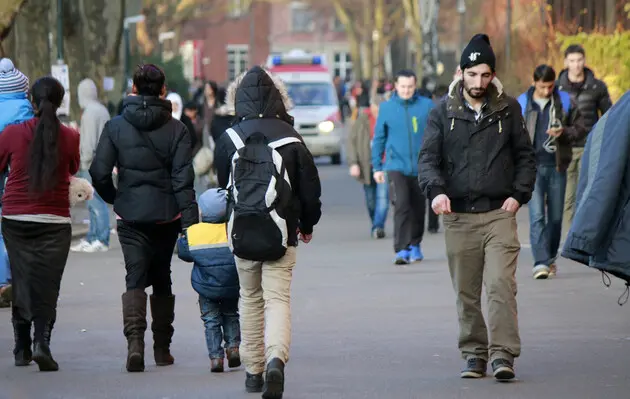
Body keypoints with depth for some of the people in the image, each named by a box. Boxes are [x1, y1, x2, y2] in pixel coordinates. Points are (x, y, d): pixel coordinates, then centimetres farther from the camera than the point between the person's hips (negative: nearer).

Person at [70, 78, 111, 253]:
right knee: (95, 203, 13)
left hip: (92, 163, -10)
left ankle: (101, 240, -9)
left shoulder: (90, 112, -12)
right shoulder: (102, 110, 16)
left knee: (96, 202, -8)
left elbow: (89, 141, -17)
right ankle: (92, 238, 17)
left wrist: (85, 161, -13)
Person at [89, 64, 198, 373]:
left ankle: (135, 341, -25)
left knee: (135, 279, -2)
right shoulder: (176, 129, -4)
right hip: (166, 216, 1)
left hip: (131, 216, -1)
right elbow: (183, 179, -9)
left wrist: (114, 198, 13)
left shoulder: (116, 127, -3)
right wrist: (190, 220, -10)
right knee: (161, 280, 15)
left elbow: (99, 173, -6)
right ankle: (162, 348, 19)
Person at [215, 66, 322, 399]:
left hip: (241, 231, 1)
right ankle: (276, 359, -24)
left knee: (250, 299, 15)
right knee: (278, 298, -1)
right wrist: (307, 224, 18)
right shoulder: (290, 137, -4)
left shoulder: (230, 138, -2)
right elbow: (310, 185, 2)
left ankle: (253, 370, 18)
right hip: (280, 233, -1)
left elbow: (223, 183, 11)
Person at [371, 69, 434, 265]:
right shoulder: (386, 107, 2)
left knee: (418, 209, 12)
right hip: (396, 166, -1)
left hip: (420, 168, 1)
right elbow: (379, 138, 8)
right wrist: (377, 167, 7)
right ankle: (402, 250, -18)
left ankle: (415, 245, 32)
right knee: (401, 205, -16)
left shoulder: (427, 106, -1)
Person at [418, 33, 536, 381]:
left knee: (501, 284, -14)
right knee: (466, 292, 7)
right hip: (458, 216, 1)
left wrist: (519, 195, -2)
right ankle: (473, 355, 16)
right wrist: (436, 190, -18)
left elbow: (525, 156, 12)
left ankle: (502, 354, -15)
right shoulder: (443, 113, 6)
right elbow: (428, 157, 1)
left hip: (499, 213, -1)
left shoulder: (508, 110, 7)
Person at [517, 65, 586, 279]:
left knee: (556, 217, 7)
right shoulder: (522, 103, 3)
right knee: (537, 215, -12)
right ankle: (540, 262, -17)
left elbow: (581, 129, 8)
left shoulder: (565, 101, 5)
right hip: (533, 167, -2)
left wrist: (564, 132, -12)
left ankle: (551, 259, 22)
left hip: (557, 166, 2)